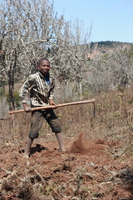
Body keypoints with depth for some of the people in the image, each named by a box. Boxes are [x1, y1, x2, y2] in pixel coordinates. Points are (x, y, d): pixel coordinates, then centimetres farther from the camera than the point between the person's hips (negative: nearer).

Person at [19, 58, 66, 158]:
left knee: (57, 126, 8)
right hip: (37, 107, -6)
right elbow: (23, 90, -11)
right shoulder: (33, 77, -17)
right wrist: (25, 105, -13)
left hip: (48, 106, 6)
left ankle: (63, 149, 18)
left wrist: (51, 99, 1)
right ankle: (26, 153, 8)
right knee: (34, 130, -7)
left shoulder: (51, 78, 1)